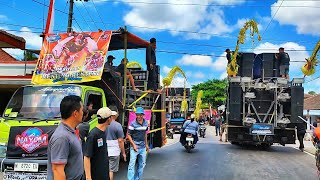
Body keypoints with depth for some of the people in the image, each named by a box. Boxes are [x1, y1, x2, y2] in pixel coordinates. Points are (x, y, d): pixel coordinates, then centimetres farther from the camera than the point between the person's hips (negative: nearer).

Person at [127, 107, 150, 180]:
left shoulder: (146, 123, 4)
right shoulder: (133, 124, -13)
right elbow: (128, 135, -8)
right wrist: (133, 145, -16)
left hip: (143, 147, 6)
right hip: (135, 147, -6)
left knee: (142, 164, 13)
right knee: (132, 164, -9)